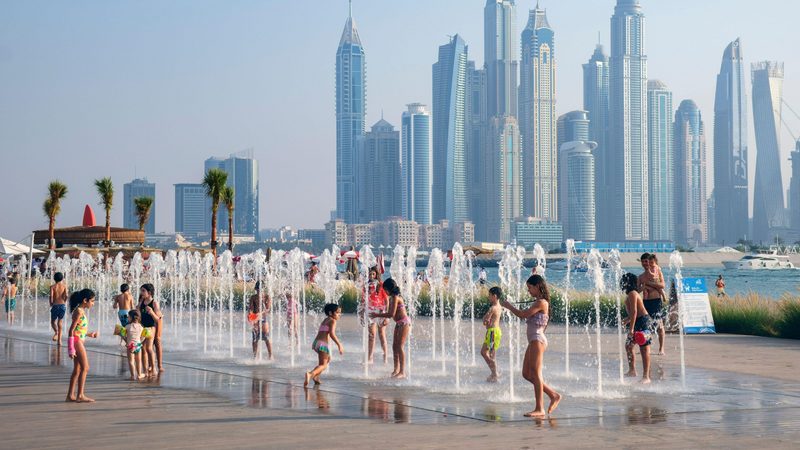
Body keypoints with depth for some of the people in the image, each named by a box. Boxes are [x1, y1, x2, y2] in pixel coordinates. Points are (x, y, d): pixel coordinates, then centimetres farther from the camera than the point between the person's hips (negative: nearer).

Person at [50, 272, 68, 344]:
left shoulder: (52, 287, -1)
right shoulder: (64, 286, 2)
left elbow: (51, 296, -13)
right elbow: (66, 296, -10)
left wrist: (51, 303, 3)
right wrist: (64, 302, 9)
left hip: (55, 306, -2)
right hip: (62, 305, 2)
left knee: (53, 321, 14)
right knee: (60, 323, 12)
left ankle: (56, 332, -18)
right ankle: (59, 340, 8)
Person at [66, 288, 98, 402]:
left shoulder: (81, 311, 14)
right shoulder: (79, 311, -14)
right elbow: (71, 330, -17)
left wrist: (90, 334, 21)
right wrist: (71, 349, -20)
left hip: (79, 341, 10)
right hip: (76, 341, -10)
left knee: (77, 369, 11)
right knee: (85, 367, -8)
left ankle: (70, 395, 15)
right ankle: (80, 395, -7)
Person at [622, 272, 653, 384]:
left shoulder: (632, 294, -15)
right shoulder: (632, 293, 16)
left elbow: (634, 311, -22)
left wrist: (631, 328, -25)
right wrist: (627, 320, 38)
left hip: (643, 322, -11)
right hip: (639, 322, 11)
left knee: (644, 349, -10)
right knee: (628, 345, 18)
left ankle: (646, 376, -10)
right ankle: (632, 371, 29)